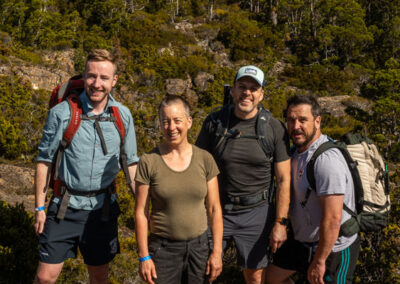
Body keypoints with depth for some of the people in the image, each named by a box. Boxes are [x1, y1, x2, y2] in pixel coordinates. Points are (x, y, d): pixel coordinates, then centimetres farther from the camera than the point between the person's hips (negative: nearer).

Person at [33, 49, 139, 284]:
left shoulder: (123, 116, 0)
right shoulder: (61, 113, -7)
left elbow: (131, 163, 6)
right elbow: (45, 161, 0)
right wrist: (40, 207, -1)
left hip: (103, 208, 2)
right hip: (66, 206, -2)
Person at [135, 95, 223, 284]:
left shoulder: (205, 159, -3)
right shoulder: (148, 162, -8)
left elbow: (214, 209, 1)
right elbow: (141, 213, -5)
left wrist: (217, 251, -1)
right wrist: (144, 257, -5)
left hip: (198, 246, 2)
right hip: (163, 249, -1)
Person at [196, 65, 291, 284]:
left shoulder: (274, 128, -5)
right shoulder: (214, 122, -3)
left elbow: (283, 179, -3)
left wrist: (280, 223, -7)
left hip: (256, 212, -1)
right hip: (217, 209, 1)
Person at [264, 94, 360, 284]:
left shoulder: (327, 159, -28)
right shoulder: (298, 152, 2)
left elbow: (333, 219, -30)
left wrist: (318, 262, -23)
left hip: (331, 249, -9)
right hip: (303, 240, 9)